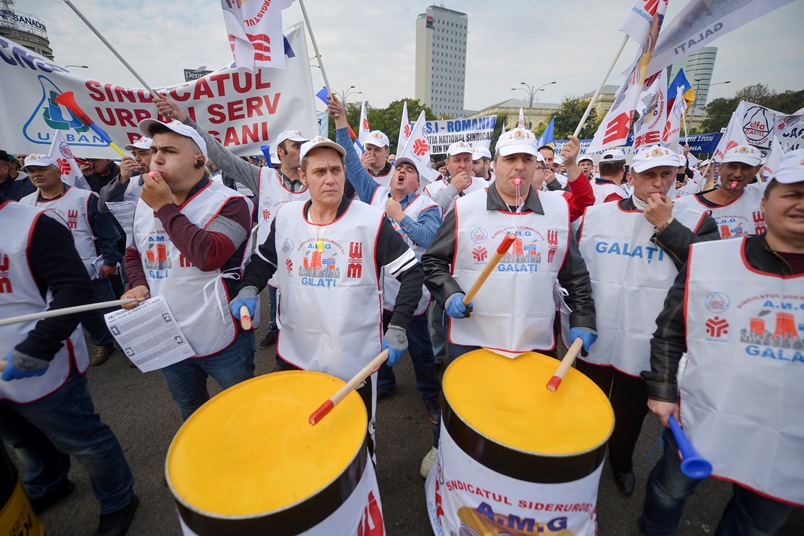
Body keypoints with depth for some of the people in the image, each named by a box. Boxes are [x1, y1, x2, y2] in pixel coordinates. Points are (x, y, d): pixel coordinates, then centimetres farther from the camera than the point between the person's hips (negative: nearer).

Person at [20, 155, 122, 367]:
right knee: (85, 315, 17)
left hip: (91, 271, -5)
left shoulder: (85, 198, -13)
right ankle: (104, 343, 35)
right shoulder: (25, 204, 4)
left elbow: (107, 233, -12)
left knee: (109, 312, 4)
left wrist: (110, 261, -15)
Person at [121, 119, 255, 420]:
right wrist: (138, 285, -1)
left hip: (221, 339, -6)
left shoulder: (229, 202, -16)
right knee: (191, 417, 28)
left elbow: (209, 255, -31)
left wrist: (166, 208, -22)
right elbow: (134, 254, 19)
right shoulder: (144, 203, 5)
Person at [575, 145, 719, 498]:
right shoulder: (595, 214, -1)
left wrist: (666, 225, -19)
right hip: (593, 339, 1)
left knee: (632, 412, 21)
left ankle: (622, 461, 50)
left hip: (647, 344, 0)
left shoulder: (695, 221, -3)